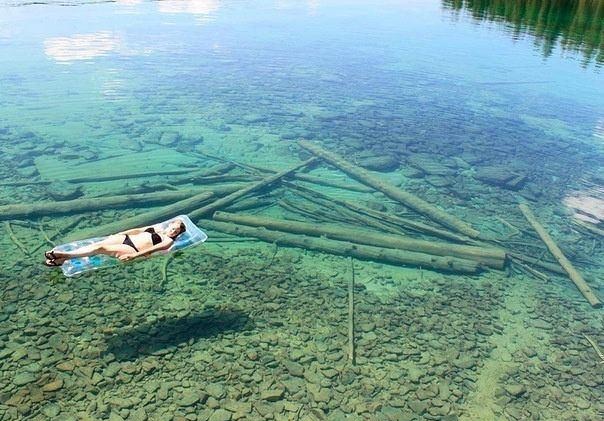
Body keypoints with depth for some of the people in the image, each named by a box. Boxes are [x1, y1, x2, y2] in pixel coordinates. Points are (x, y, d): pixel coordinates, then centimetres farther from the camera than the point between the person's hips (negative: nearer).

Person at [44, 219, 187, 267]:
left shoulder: (168, 241, -1)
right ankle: (61, 259, -18)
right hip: (126, 238, 7)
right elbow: (137, 230, 23)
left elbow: (150, 249, -15)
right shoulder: (157, 227, 22)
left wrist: (133, 255, -27)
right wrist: (118, 233, 16)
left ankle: (64, 255, -19)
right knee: (98, 243, -14)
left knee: (101, 248, -20)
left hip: (133, 249, -7)